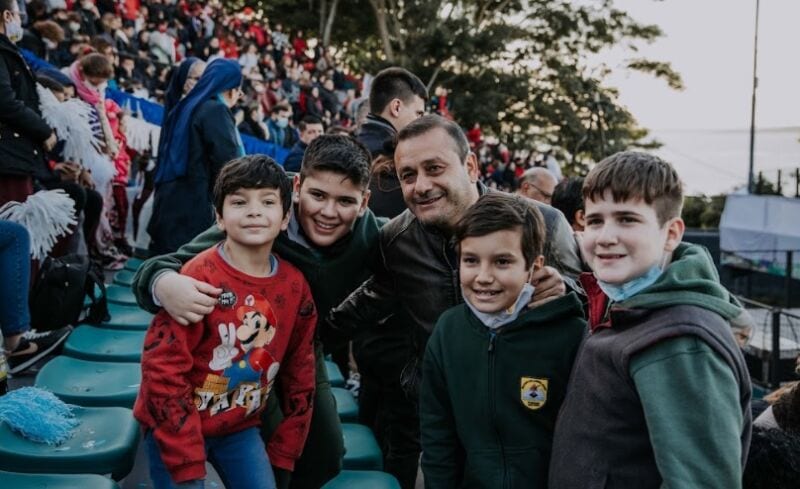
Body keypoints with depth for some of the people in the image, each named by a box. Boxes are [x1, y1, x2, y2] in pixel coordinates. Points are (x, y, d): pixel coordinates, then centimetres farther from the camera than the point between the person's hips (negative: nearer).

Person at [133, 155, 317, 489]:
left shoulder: (295, 286, -5)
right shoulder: (199, 278, -21)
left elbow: (299, 374, 4)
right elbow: (163, 368, -21)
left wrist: (284, 454, 5)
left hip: (240, 428, 5)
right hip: (176, 427, -4)